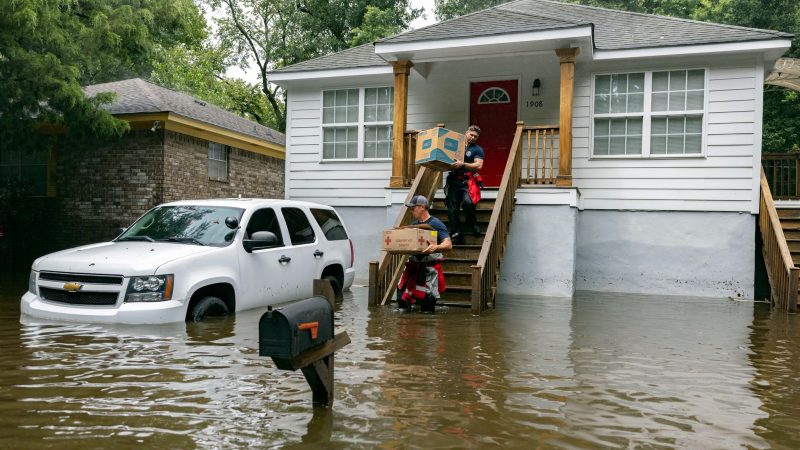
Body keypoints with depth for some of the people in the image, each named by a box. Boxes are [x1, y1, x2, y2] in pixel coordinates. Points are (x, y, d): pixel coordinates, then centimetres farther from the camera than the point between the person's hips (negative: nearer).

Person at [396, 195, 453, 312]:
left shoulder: (436, 224, -8)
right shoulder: (414, 224, 15)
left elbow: (448, 244, -17)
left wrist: (436, 247, -36)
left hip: (430, 267, -7)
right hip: (413, 266, 7)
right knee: (402, 297, 4)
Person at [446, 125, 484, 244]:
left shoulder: (477, 149, 8)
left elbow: (478, 165, -7)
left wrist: (462, 164, -18)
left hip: (468, 182, -3)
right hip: (454, 181, 4)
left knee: (467, 202, -27)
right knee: (452, 209, -2)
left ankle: (472, 224, -1)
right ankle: (456, 235, 4)